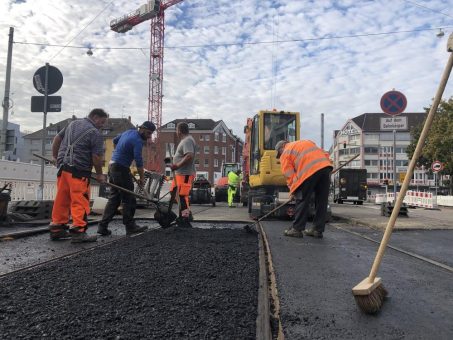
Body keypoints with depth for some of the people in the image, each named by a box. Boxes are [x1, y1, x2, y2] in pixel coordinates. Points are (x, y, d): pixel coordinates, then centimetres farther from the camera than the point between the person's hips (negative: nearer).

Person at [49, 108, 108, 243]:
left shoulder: (73, 123, 17)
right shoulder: (95, 133, -7)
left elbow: (57, 139, 22)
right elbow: (96, 157, -10)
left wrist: (55, 156, 31)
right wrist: (99, 174, 3)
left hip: (63, 167, 8)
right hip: (78, 171, -8)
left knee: (61, 199, 11)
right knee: (80, 201, -5)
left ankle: (56, 229, 17)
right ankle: (78, 231, -6)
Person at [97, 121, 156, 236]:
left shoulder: (129, 132, 12)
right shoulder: (137, 141, -16)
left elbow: (115, 140, 27)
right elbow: (139, 162, -20)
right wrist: (142, 178, -13)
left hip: (112, 166, 10)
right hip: (121, 169, -10)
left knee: (114, 198, 12)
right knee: (129, 199, 0)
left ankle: (103, 226, 11)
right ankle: (130, 226, 7)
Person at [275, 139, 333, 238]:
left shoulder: (285, 154, 16)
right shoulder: (306, 142, 35)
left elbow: (289, 175, 7)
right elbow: (325, 154, 25)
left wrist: (293, 191, 14)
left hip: (310, 170, -7)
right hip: (326, 165, 7)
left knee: (302, 200, 4)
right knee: (321, 201, 12)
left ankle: (297, 229, 10)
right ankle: (318, 230, 19)